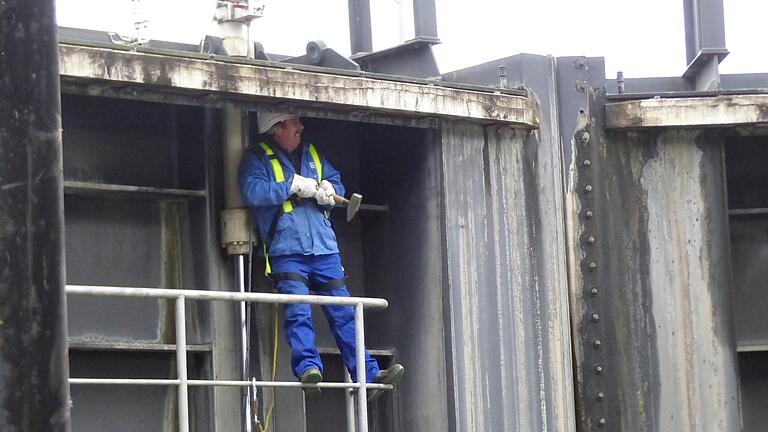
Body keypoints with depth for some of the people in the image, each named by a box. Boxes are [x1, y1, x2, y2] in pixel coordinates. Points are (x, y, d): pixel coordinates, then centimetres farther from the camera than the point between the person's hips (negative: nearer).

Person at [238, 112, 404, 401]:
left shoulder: (312, 154, 22)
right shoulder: (257, 158, 4)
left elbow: (337, 183, 24)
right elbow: (252, 191, -13)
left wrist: (328, 189, 0)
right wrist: (294, 185, -11)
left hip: (324, 249, 5)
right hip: (286, 251, -5)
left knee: (344, 314, 0)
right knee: (297, 313, -20)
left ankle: (367, 376, -3)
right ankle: (308, 369, -28)